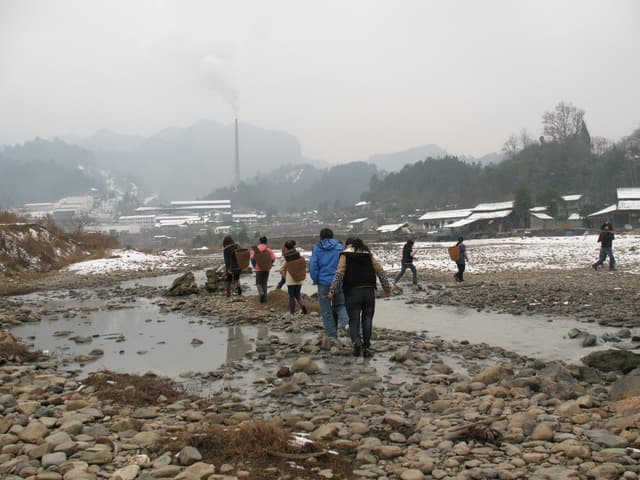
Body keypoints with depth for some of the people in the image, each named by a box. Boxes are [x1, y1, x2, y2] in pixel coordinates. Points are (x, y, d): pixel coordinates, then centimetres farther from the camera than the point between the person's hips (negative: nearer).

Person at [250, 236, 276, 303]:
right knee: (264, 283, 14)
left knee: (258, 283, 9)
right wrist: (269, 265, 5)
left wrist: (254, 265, 1)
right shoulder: (268, 249, -1)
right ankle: (264, 298, 13)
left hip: (259, 268, -2)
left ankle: (261, 293, -20)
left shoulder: (255, 249, -4)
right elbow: (273, 258, -10)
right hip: (267, 269, 2)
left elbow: (252, 257, -13)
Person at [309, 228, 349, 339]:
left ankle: (332, 336, 9)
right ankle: (345, 322, -12)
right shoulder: (340, 247, 4)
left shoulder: (317, 248, 0)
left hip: (324, 283, -1)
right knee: (340, 305, 18)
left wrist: (316, 280, 8)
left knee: (326, 311, 7)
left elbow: (313, 266, -5)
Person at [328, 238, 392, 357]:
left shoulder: (345, 255, 5)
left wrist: (332, 290, -5)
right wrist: (387, 287, 17)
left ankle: (356, 340, -20)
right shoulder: (368, 254, 16)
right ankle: (366, 347, 5)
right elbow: (380, 270, 13)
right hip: (369, 291, 3)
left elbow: (339, 273, -6)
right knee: (367, 320, 9)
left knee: (354, 319, 5)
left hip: (353, 292, -3)